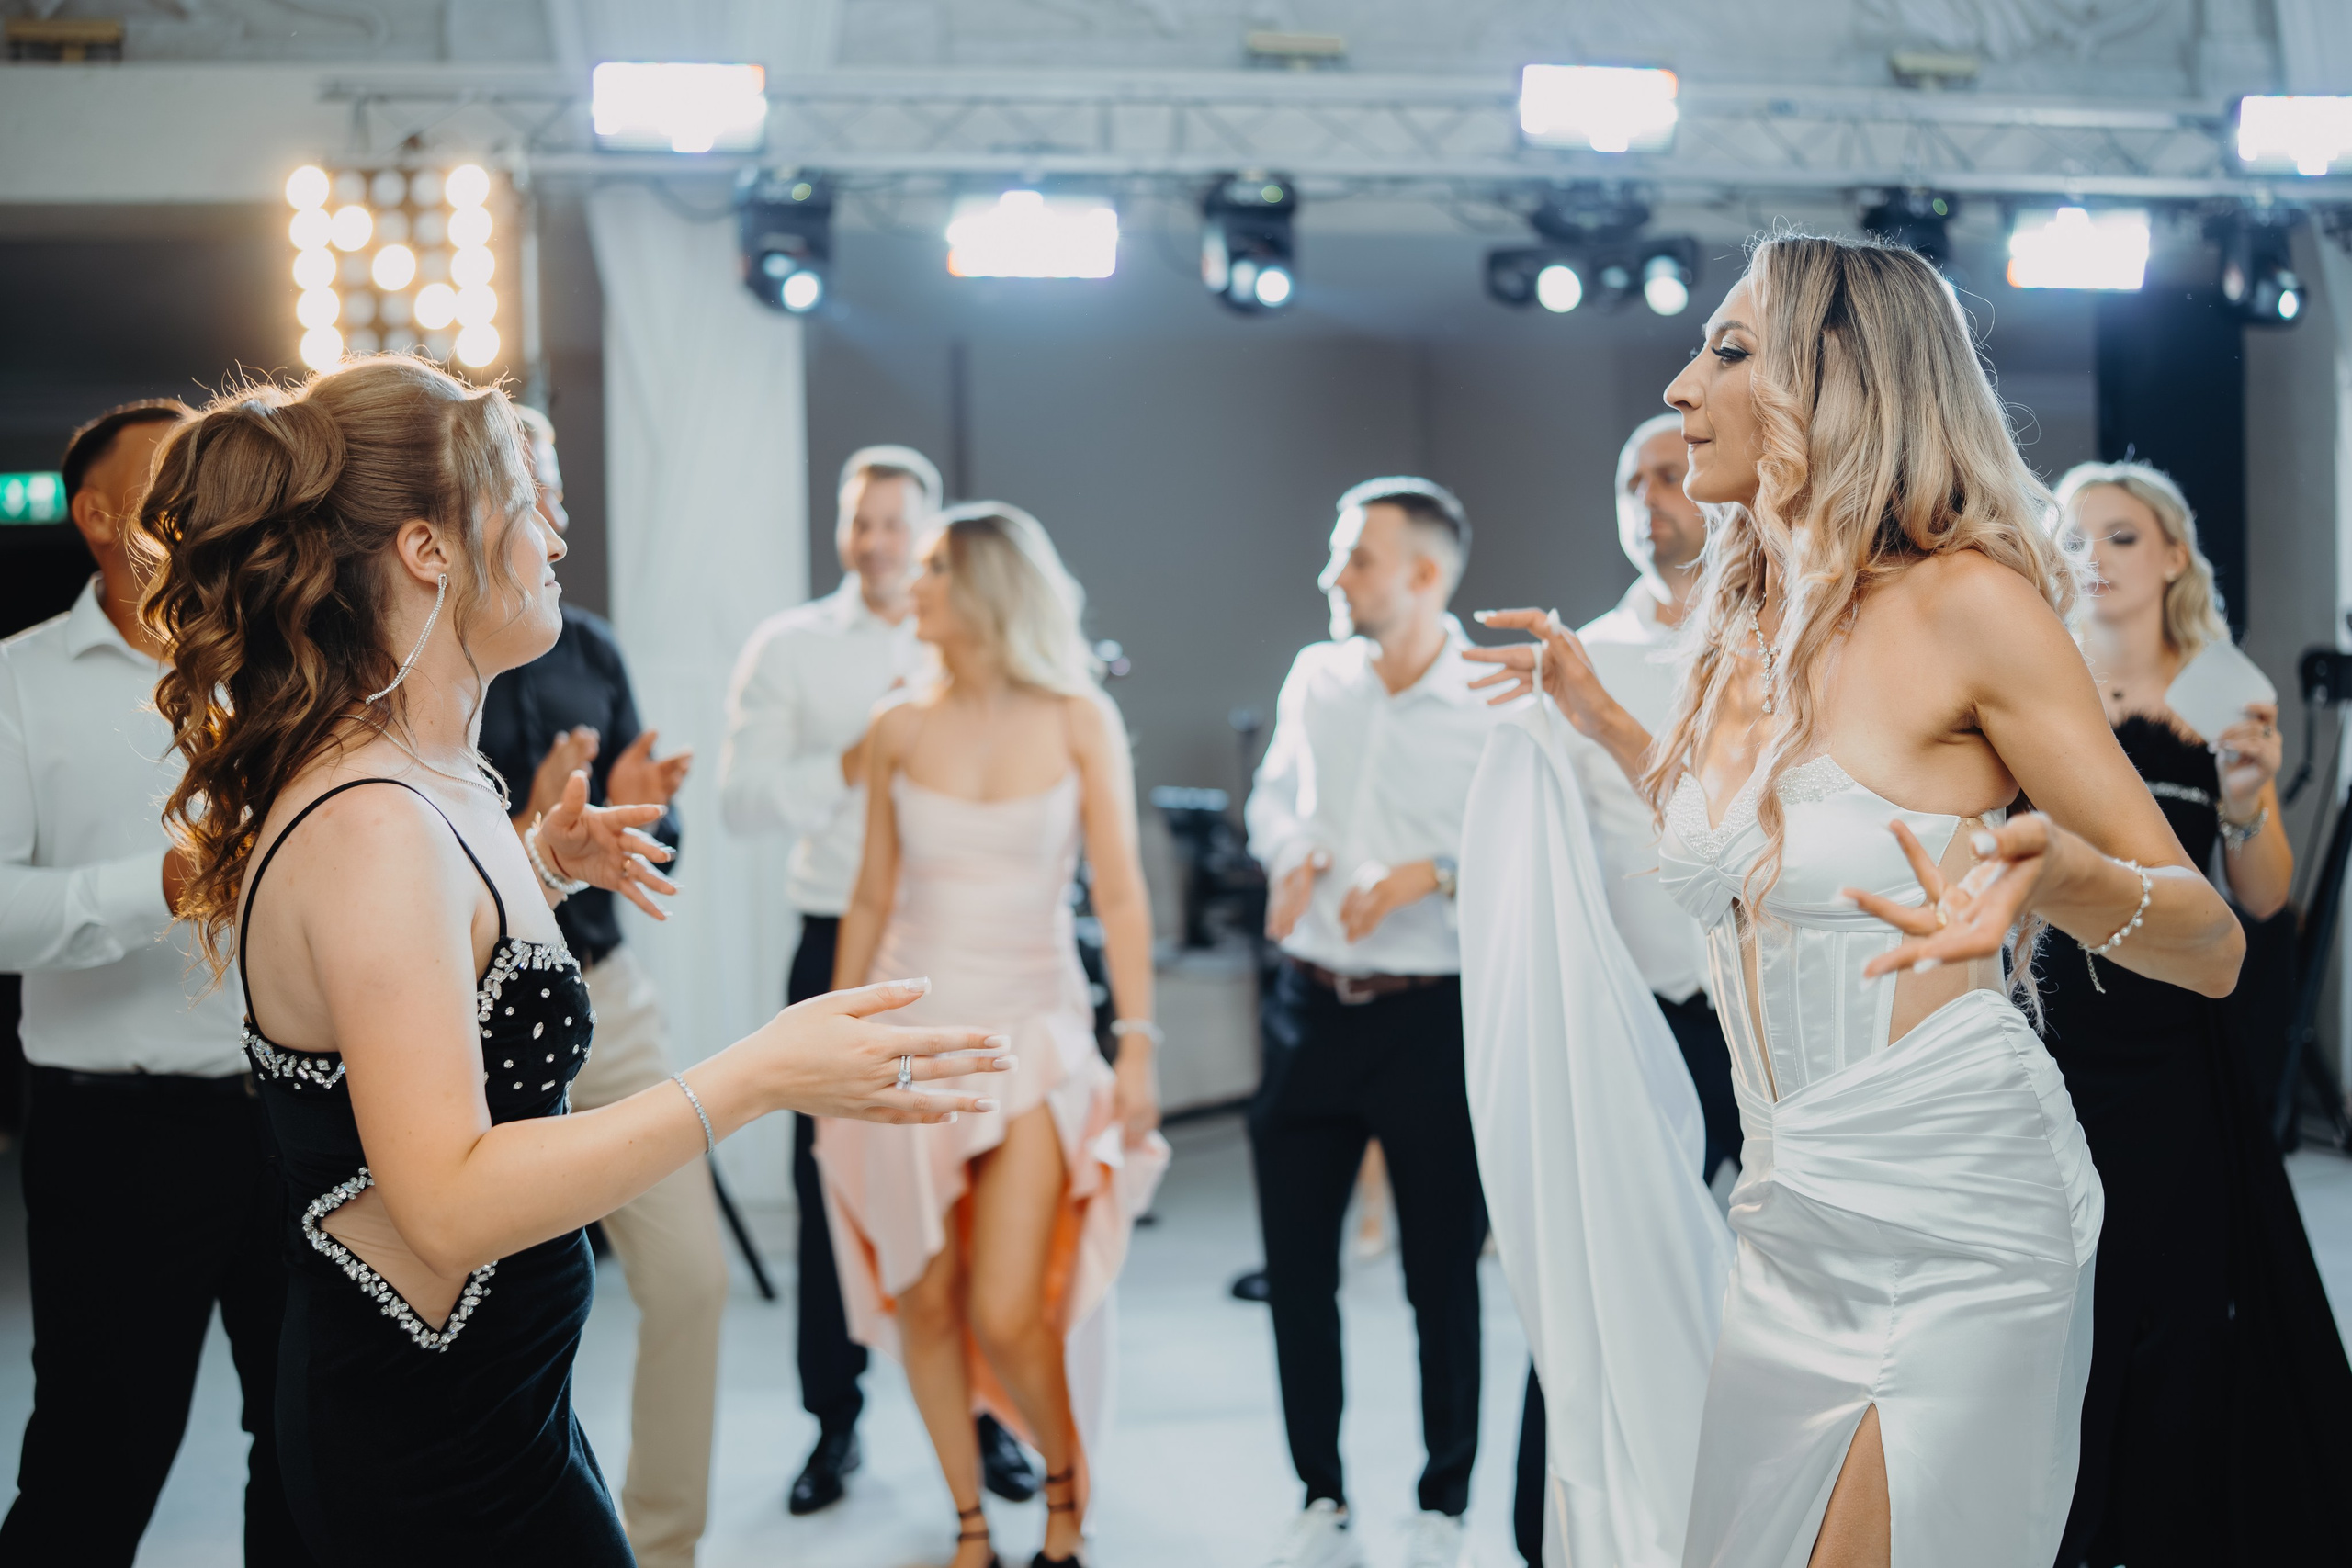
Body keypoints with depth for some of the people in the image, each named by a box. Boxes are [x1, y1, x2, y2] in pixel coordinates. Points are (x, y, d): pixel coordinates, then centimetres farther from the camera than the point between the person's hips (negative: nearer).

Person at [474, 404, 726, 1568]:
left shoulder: (589, 649, 5)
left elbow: (658, 846, 10)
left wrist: (633, 817, -12)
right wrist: (528, 837, -27)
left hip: (606, 994, 5)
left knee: (691, 1276, 5)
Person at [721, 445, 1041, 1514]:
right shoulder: (789, 647, 6)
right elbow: (741, 798, -4)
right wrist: (850, 765, -15)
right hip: (842, 945, 0)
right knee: (833, 1186, 5)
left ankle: (989, 1416, 17)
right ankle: (834, 1421, 19)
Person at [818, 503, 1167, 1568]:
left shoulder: (1078, 721, -3)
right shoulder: (900, 730, 3)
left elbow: (1118, 895, -4)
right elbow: (872, 898, 9)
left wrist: (1138, 1043, -9)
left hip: (1035, 1029, -2)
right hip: (915, 1027, 3)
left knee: (1006, 1315, -9)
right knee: (925, 1302, 5)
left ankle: (1066, 1480, 21)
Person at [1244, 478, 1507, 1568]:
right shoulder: (1315, 676, 6)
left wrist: (1432, 874, -21)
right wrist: (1289, 856, 0)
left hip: (1433, 1017, -4)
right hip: (1311, 1007, 5)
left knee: (1442, 1271, 6)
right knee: (1295, 1262, 10)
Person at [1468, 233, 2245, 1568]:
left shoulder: (1968, 604, -12)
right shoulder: (1749, 631, 8)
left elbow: (2214, 946, -11)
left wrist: (2056, 875, -32)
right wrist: (1601, 717, 24)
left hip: (1953, 1221, -7)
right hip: (1793, 1223, 7)